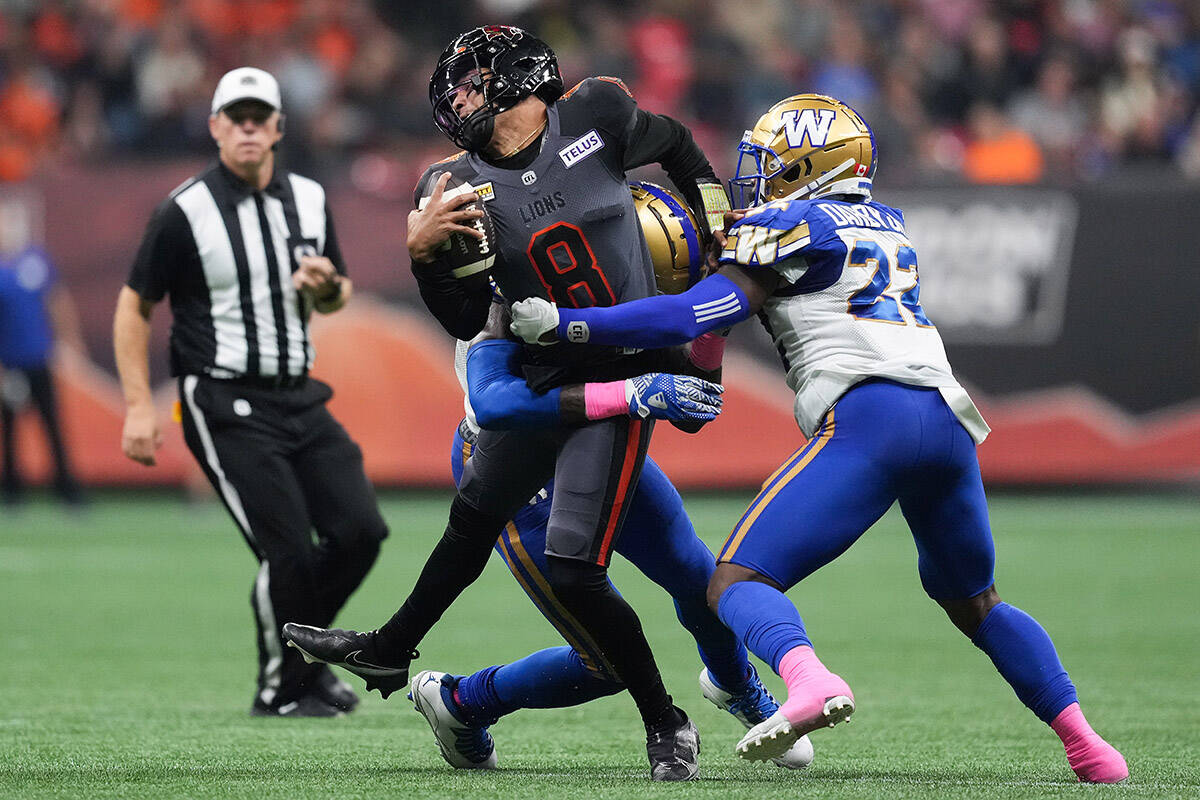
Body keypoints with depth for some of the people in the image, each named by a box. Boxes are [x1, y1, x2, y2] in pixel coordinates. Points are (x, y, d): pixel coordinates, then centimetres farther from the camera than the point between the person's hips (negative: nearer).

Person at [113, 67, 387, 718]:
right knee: (288, 549, -13)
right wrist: (138, 407, -10)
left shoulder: (309, 200, 9)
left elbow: (335, 298, 21)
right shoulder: (185, 212, -8)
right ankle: (283, 688, 7)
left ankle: (302, 651, 22)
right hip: (225, 406, -6)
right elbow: (133, 306, -3)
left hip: (298, 396, 6)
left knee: (361, 530, -2)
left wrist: (327, 287, -5)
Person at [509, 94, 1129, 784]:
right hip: (947, 417, 7)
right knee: (973, 601, 28)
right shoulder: (889, 225, 27)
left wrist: (560, 324, -2)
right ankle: (1083, 741, 17)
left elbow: (694, 318, -2)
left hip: (866, 419, -7)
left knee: (735, 583, -7)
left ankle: (810, 681, -38)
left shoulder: (786, 229, 7)